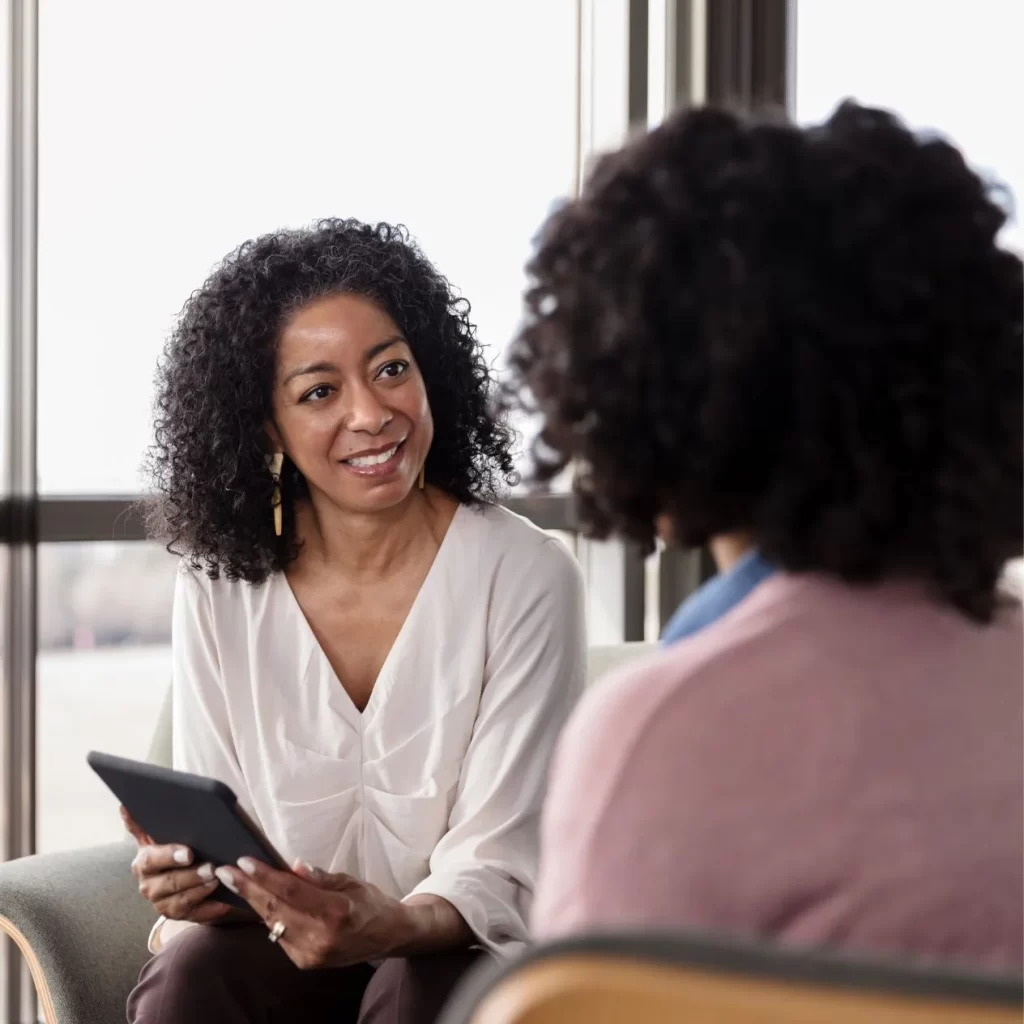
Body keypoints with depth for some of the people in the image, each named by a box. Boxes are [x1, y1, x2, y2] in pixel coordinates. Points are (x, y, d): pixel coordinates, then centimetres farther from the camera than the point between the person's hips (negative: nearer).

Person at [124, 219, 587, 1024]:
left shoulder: (526, 579, -11)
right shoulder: (218, 592, -2)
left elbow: (502, 868, -12)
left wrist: (396, 925, -33)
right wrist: (187, 880, -22)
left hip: (459, 952, -2)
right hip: (275, 946, 2)